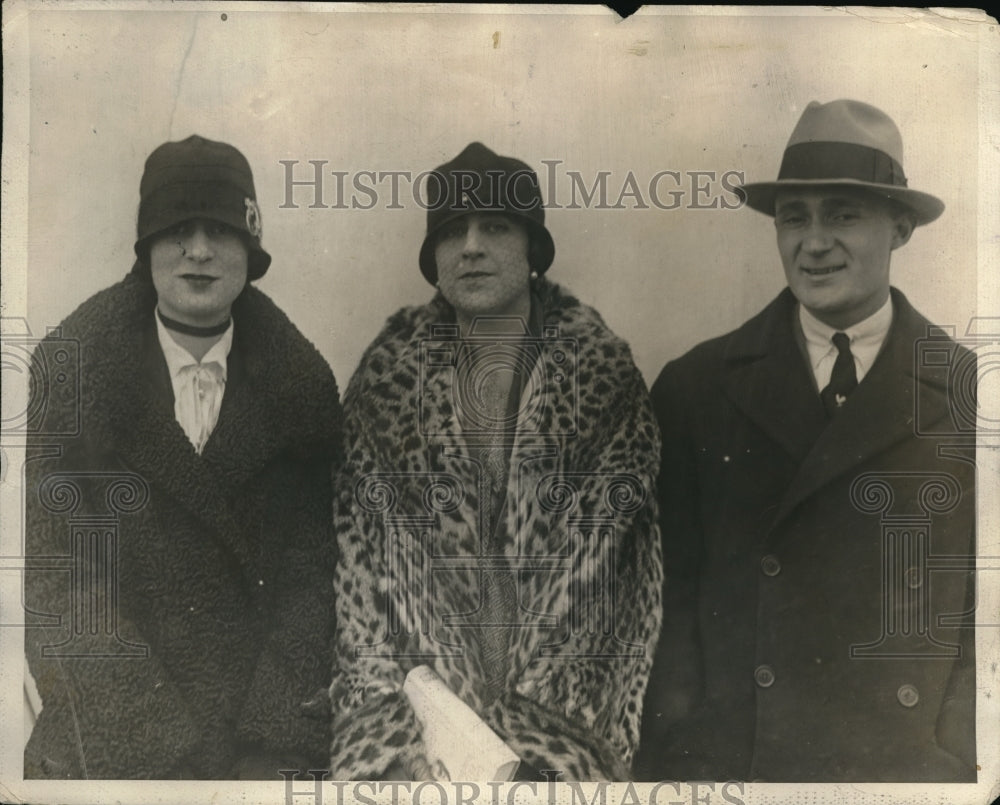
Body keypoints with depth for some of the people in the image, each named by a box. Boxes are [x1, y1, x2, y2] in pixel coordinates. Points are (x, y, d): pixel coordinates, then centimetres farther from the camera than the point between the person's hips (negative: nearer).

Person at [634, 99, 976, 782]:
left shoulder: (965, 393, -1)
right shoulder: (695, 388, -1)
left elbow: (985, 602, 2)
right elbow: (668, 588, -1)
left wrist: (953, 751, -7)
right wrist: (671, 755, -8)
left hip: (913, 767, 0)